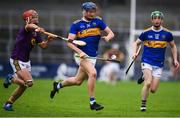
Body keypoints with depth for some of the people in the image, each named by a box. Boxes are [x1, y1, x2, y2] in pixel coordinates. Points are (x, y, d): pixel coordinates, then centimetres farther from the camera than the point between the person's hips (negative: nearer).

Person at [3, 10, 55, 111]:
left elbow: (43, 46, 6)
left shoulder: (36, 33, 6)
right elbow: (29, 26, -43)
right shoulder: (24, 30, -18)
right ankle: (11, 78, 4)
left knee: (23, 86, 11)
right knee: (29, 82, -21)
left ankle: (8, 104, 26)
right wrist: (37, 28, -66)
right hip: (17, 61, -9)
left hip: (26, 61, 9)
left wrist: (48, 40, -16)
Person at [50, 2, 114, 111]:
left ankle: (58, 85, 41)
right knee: (93, 73, -27)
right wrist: (80, 52, -22)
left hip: (93, 57, 5)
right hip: (82, 55, -5)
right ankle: (92, 102, -22)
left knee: (78, 81, 13)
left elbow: (111, 33, 6)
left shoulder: (98, 21, 5)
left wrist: (108, 37, -18)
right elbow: (70, 41, -7)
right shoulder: (76, 24, -3)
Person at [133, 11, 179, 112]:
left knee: (153, 90, -2)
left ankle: (145, 77, 31)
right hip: (147, 62, -2)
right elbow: (136, 43, 11)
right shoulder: (146, 33, -3)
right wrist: (135, 52, -8)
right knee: (148, 83, -25)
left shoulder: (167, 33, 0)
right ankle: (143, 105, -8)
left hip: (159, 65, 2)